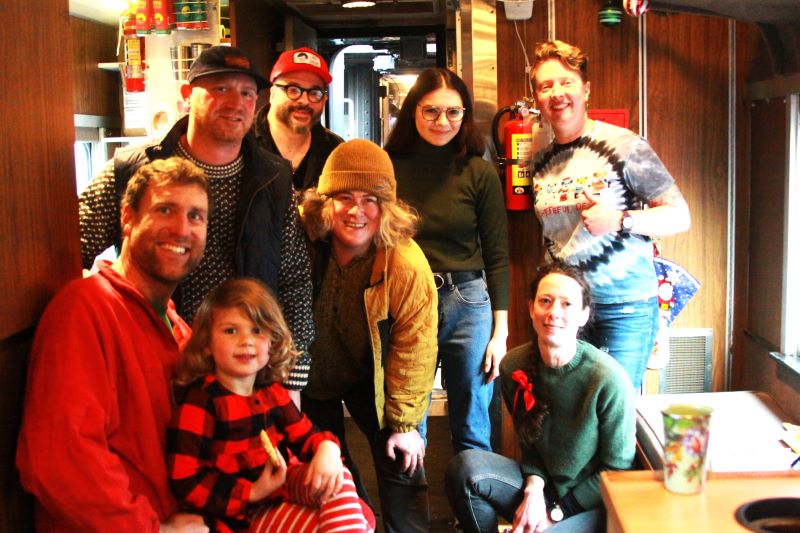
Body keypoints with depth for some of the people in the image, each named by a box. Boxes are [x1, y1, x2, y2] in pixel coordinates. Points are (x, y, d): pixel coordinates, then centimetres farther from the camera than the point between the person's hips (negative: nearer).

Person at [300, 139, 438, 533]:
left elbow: (413, 350, -19)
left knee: (401, 467, 3)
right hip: (309, 373, 2)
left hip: (371, 379, -1)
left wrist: (405, 422, -11)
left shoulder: (408, 267, -28)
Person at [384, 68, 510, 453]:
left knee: (472, 431, 11)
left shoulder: (479, 172, -1)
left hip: (467, 304, 0)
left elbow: (496, 256, 2)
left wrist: (500, 330, -1)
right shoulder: (389, 167, 0)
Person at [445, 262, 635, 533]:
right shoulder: (512, 367, -6)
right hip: (542, 485, 5)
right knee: (465, 467, -20)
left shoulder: (609, 379, -20)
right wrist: (534, 487, -12)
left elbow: (616, 470, -10)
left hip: (590, 505, -5)